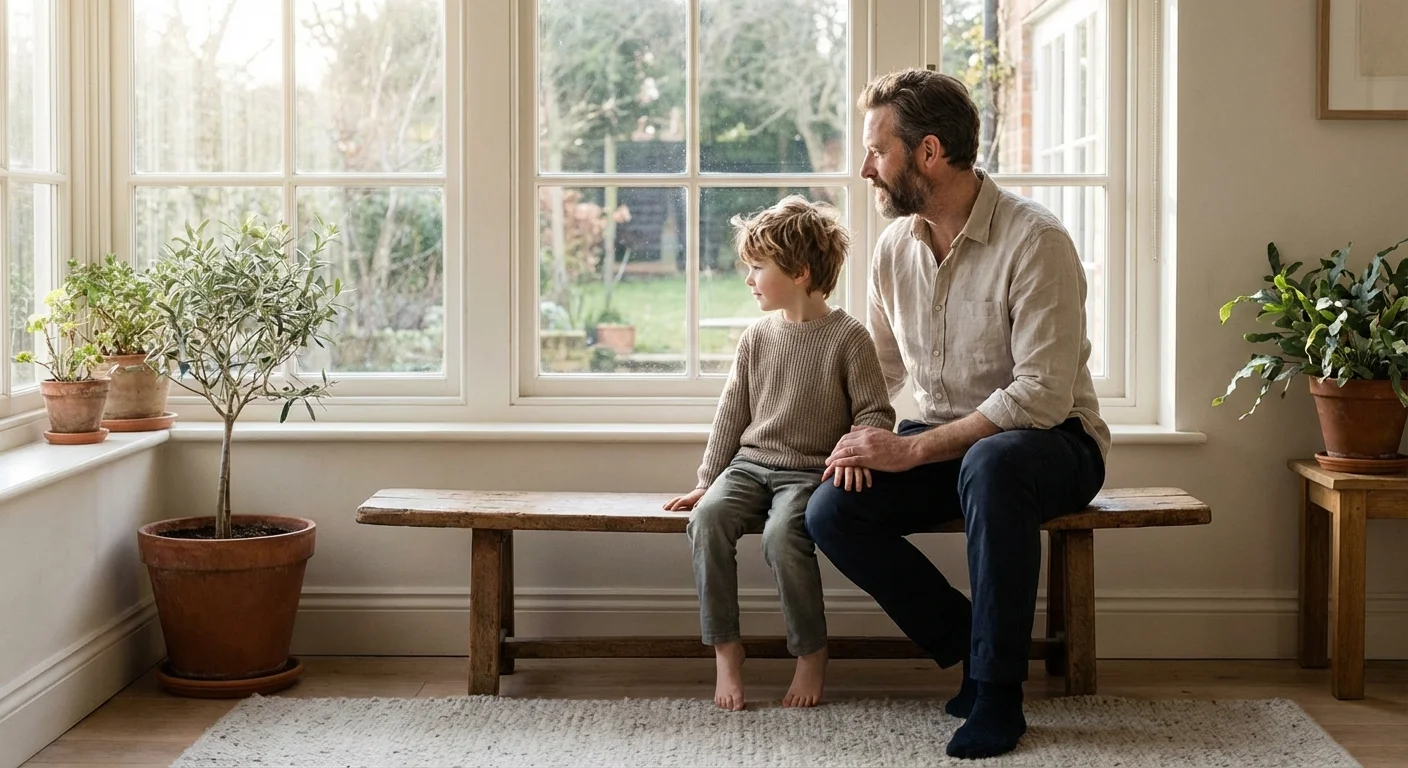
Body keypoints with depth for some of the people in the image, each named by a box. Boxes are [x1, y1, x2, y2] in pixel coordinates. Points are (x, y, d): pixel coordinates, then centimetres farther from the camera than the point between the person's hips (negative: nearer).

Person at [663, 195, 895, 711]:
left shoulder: (847, 337, -3)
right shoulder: (757, 338, 12)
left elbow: (874, 412, -1)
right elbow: (732, 413, 17)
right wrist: (707, 480, 14)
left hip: (810, 471, -4)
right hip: (749, 464, 5)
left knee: (781, 534, -33)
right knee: (707, 518, -26)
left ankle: (812, 654, -13)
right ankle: (725, 652, -20)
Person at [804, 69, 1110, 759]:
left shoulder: (1033, 241, -19)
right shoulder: (894, 247, 3)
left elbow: (1042, 395, -25)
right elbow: (882, 368, 16)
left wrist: (911, 449, -25)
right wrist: (858, 438, -6)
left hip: (1049, 442, -6)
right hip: (945, 446, 6)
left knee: (991, 464, -40)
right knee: (831, 511, -18)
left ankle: (998, 693, -26)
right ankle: (971, 648, -4)